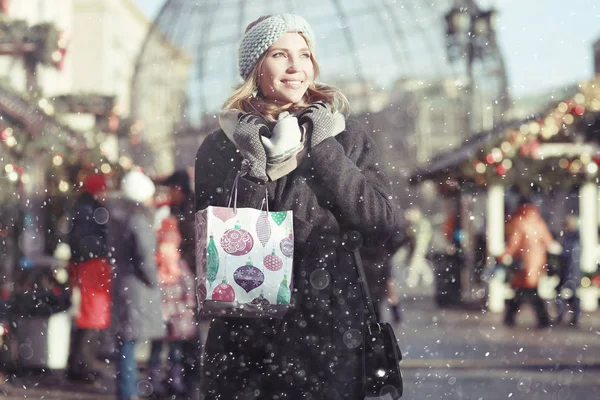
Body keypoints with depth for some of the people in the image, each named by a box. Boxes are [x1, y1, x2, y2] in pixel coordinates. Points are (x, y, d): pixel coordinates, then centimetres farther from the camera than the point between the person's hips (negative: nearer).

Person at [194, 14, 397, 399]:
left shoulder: (345, 135, 5)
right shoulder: (221, 146, 4)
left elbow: (382, 223, -4)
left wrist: (323, 151, -9)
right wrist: (252, 170, -13)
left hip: (330, 327, 0)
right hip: (245, 331, 0)